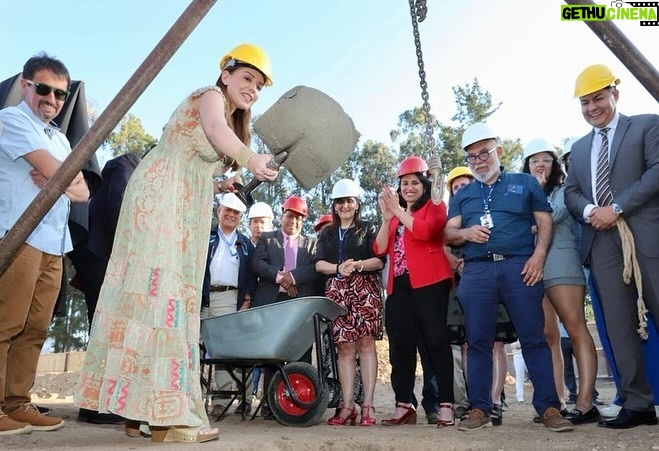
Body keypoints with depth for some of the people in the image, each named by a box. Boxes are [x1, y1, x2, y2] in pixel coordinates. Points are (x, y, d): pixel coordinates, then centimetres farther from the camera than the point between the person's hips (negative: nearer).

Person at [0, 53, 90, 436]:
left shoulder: (61, 138, 25)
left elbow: (83, 192, 16)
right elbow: (53, 171, -12)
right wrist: (69, 180, 9)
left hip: (54, 244, 7)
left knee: (34, 329, 5)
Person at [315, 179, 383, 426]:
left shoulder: (368, 229, 11)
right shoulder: (326, 234, 21)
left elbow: (379, 260, 1)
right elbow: (319, 264, 9)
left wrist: (358, 265, -15)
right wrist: (338, 268, -9)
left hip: (365, 289, -3)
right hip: (337, 292, 3)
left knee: (366, 343, -9)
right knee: (344, 347, -1)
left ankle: (368, 405, -7)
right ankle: (347, 406, 1)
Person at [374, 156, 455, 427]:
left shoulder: (435, 207, 7)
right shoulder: (395, 215, 23)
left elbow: (424, 231, -16)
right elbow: (380, 249, 11)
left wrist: (398, 210, -9)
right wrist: (387, 217, 0)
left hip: (429, 283, -6)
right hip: (399, 286, 6)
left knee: (436, 341, -6)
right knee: (400, 345, 5)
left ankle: (446, 405, -3)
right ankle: (404, 406, 11)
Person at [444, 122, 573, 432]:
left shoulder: (525, 183, 15)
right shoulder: (462, 195, 21)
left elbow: (545, 222, 9)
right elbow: (448, 234, 14)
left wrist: (538, 256, -7)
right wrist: (466, 233, -9)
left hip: (519, 266, -2)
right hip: (476, 271, 2)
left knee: (534, 337, -4)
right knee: (478, 341, 1)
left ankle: (548, 407, 4)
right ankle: (479, 409, 7)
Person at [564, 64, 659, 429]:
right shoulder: (579, 148, 25)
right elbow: (570, 192, 16)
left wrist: (617, 208, -12)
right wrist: (588, 210, -7)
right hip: (602, 242, 5)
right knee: (619, 326, 2)